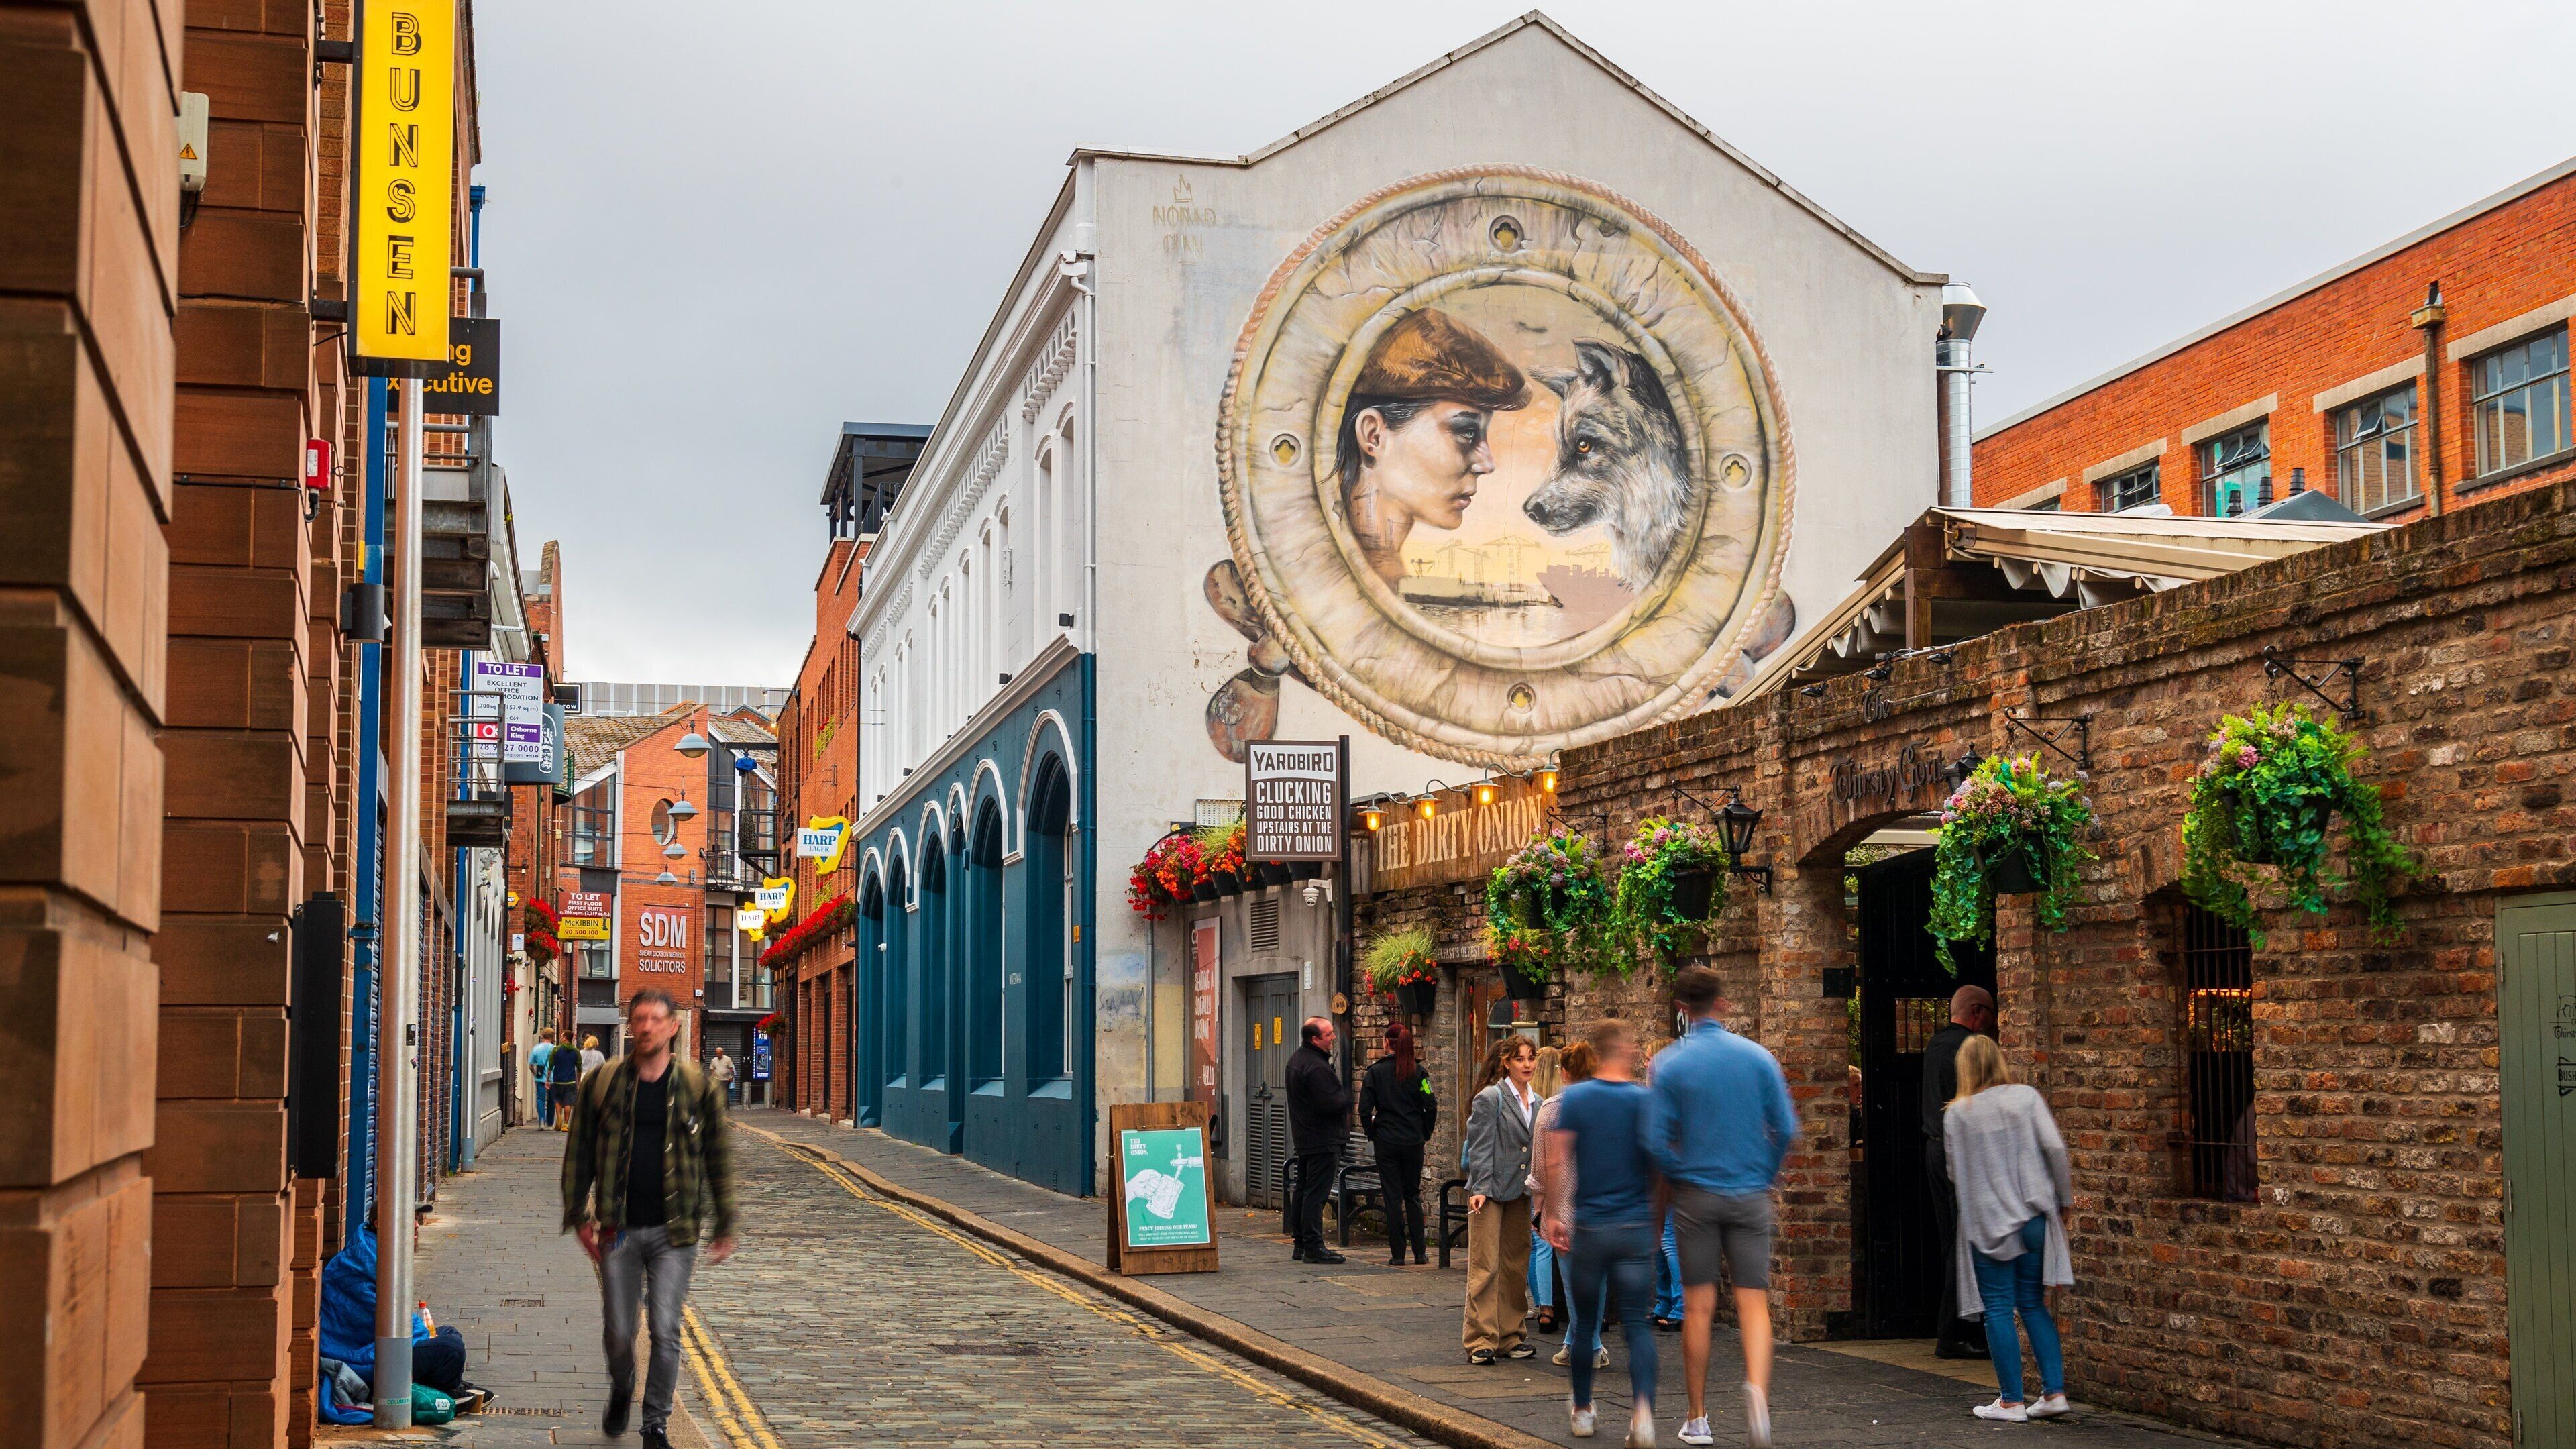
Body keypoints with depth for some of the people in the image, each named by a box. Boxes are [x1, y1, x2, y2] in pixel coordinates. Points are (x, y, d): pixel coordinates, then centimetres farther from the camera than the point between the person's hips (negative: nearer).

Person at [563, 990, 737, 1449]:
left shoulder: (697, 1088, 1)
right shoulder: (602, 1083, 2)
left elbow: (718, 1161, 7)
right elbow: (579, 1154, 7)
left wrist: (723, 1227, 6)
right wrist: (579, 1217, 1)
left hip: (674, 1231, -1)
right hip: (618, 1229, 1)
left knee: (665, 1331, -3)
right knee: (619, 1332, 7)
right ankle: (621, 1392, 38)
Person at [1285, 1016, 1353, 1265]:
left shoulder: (1297, 1058, 12)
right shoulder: (1316, 1067, -22)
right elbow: (1330, 1104, -24)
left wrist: (1341, 1099, 14)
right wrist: (1347, 1098, -6)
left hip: (1303, 1139, 10)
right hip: (1322, 1139, -10)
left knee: (1304, 1192, 14)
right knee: (1316, 1194, -8)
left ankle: (1301, 1245, 19)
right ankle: (1313, 1247, -7)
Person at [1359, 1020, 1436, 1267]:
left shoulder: (1376, 1071, -6)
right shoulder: (1418, 1071, -2)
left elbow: (1365, 1108, -9)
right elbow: (1431, 1106, -5)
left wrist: (1371, 1133, 5)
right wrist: (1424, 1133, 8)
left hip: (1386, 1142, -2)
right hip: (1414, 1142, 2)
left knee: (1393, 1197, 3)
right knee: (1413, 1195, 13)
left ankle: (1397, 1254, 3)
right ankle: (1419, 1253, 12)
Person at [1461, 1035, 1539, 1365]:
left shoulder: (1536, 1103, 12)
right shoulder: (1490, 1098, -8)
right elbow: (1480, 1147, -11)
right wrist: (1478, 1189, -17)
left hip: (1520, 1193, 7)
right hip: (1490, 1191, -7)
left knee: (1516, 1267, 10)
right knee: (1485, 1267, -7)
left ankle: (1511, 1337, 18)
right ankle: (1480, 1340, -5)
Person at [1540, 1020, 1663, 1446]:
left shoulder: (1574, 1098, -2)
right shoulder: (1647, 1101, -1)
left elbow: (1555, 1163, -8)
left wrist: (1553, 1215, -1)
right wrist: (1657, 1217, 15)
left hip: (1588, 1227, 0)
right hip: (1636, 1229, 0)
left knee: (1585, 1323, 14)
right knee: (1638, 1324, -1)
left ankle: (1582, 1410, 26)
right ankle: (1643, 1410, -20)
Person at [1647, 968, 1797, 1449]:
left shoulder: (1670, 1063, -5)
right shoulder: (1758, 1057, -1)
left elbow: (1657, 1138, -8)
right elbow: (1786, 1128, -2)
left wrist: (1681, 1176, 9)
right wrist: (1767, 1175, 12)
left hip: (1697, 1195, -1)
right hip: (1750, 1195, 1)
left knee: (1698, 1308, 6)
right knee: (1754, 1304, 1)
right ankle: (1757, 1388, -25)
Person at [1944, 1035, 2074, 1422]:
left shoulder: (1955, 1114, -2)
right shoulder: (2026, 1097, 0)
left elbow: (1955, 1172, 2)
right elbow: (2055, 1148, -8)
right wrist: (2064, 1198, 3)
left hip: (1986, 1221, -2)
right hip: (2033, 1214, 2)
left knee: (1999, 1310, 3)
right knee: (2033, 1304, 13)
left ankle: (2011, 1401, 3)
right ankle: (2054, 1391, 7)